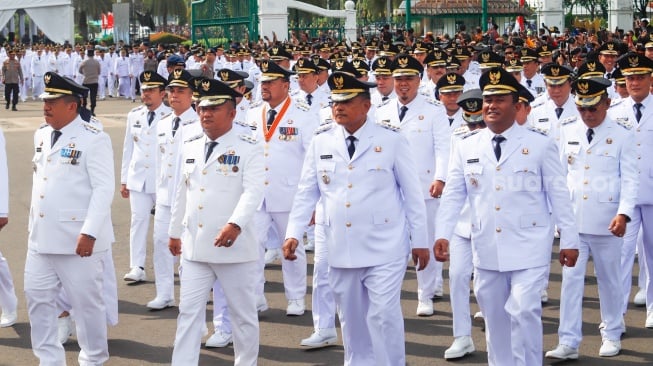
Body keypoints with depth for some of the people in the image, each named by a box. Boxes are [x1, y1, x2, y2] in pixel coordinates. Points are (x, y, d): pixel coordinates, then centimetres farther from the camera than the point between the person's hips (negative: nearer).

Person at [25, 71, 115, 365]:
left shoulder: (94, 140, -12)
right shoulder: (41, 135, 11)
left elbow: (104, 189, -15)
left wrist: (89, 233, -21)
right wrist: (32, 225, 18)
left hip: (77, 240, -7)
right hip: (41, 239, 7)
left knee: (86, 303, 4)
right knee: (37, 298, 9)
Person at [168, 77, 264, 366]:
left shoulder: (249, 149, -8)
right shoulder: (190, 147, 10)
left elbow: (253, 192, -21)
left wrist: (235, 224, -36)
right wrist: (175, 231, 21)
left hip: (235, 247, -5)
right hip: (195, 246, 5)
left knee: (243, 314, 8)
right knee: (188, 312, 5)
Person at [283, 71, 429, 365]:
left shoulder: (391, 139, -4)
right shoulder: (321, 142, 4)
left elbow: (413, 193, -1)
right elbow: (306, 192, 7)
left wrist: (420, 241, -1)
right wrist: (293, 233, -4)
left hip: (384, 249, -3)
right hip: (340, 249, 4)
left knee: (384, 315, -8)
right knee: (351, 319, 12)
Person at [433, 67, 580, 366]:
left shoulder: (541, 146, -1)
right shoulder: (465, 148, 5)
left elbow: (559, 195, 1)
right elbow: (453, 195, 2)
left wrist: (569, 241, -1)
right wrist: (442, 235, -10)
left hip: (528, 248, -3)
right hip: (486, 249, 3)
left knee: (524, 312, -13)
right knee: (494, 318, 11)